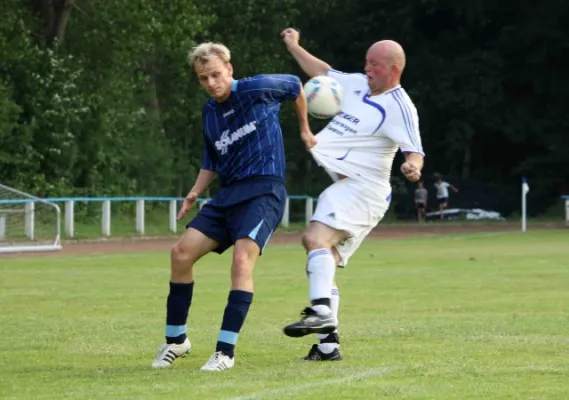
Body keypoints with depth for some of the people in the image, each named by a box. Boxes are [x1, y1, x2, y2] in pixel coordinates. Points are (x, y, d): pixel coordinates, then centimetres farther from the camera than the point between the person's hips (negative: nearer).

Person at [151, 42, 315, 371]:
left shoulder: (257, 89, -7)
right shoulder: (210, 113, 11)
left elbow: (296, 87, 11)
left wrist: (304, 129, 18)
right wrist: (195, 193, 7)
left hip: (264, 191, -7)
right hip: (228, 195, 7)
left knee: (242, 259, -25)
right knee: (181, 253, -3)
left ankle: (226, 351, -23)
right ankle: (176, 340, 12)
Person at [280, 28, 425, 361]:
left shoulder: (399, 106, -12)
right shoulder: (357, 85, 12)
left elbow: (415, 151, -21)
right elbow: (323, 73, 29)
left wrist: (413, 167, -42)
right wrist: (294, 47, 34)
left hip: (363, 187, -9)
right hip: (343, 185, 9)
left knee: (316, 237, -29)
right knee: (324, 261, 6)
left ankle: (321, 312, -43)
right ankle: (328, 343, 7)